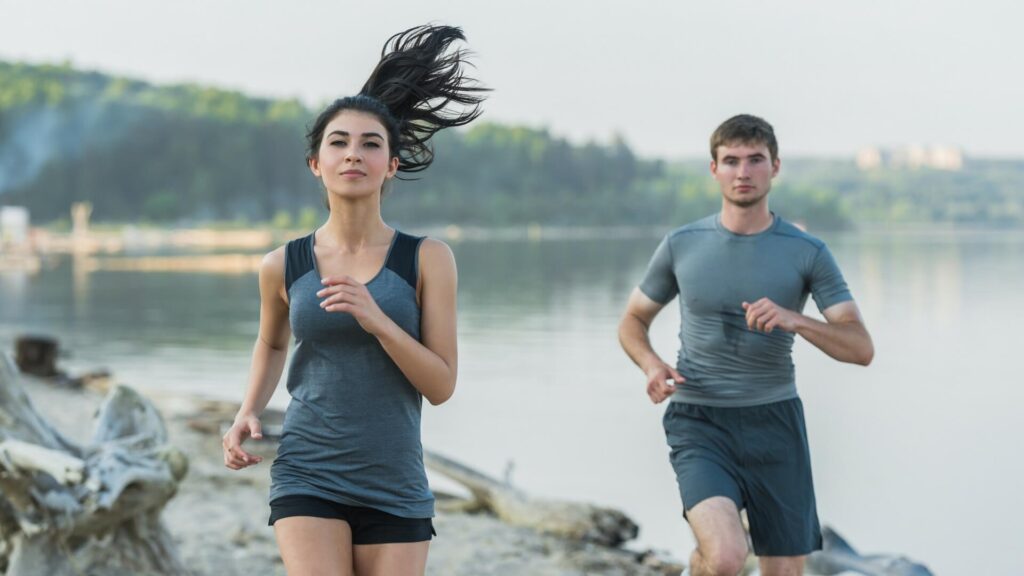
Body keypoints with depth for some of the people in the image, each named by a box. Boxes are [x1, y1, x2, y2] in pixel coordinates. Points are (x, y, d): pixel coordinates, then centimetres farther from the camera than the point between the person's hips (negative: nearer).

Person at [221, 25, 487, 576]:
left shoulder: (428, 259, -3)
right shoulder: (283, 265, 1)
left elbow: (442, 385, -6)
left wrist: (376, 319, -20)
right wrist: (248, 413, 5)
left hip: (395, 489, 1)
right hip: (308, 480, -1)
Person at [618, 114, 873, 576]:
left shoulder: (808, 253, 0)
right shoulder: (681, 246, 1)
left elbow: (861, 348, -5)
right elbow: (632, 321, 14)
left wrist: (794, 320, -23)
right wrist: (652, 365, -9)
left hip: (774, 420, 2)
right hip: (699, 422, -2)